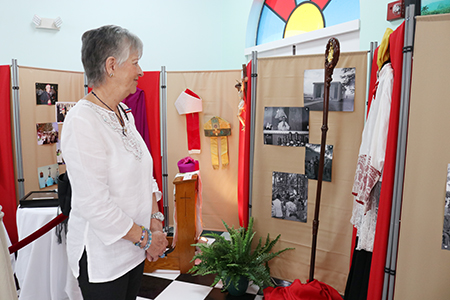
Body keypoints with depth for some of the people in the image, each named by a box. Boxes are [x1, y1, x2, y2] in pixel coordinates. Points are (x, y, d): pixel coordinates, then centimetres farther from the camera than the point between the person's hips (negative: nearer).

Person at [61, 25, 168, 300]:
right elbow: (95, 204, -25)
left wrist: (155, 222, -1)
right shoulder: (82, 121, -22)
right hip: (103, 254, -7)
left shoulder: (124, 113, 4)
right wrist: (146, 238, -16)